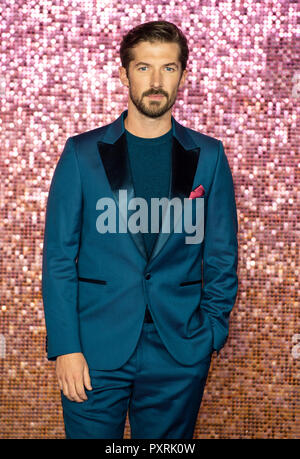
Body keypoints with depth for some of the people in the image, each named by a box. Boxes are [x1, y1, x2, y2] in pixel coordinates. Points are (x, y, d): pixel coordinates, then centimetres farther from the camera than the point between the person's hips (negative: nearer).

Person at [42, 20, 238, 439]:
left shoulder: (208, 157, 5)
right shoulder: (82, 154, 1)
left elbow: (221, 255, 8)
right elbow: (58, 258, -1)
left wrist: (212, 331, 0)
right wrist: (65, 346, -8)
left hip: (179, 351, 1)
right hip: (95, 347, -1)